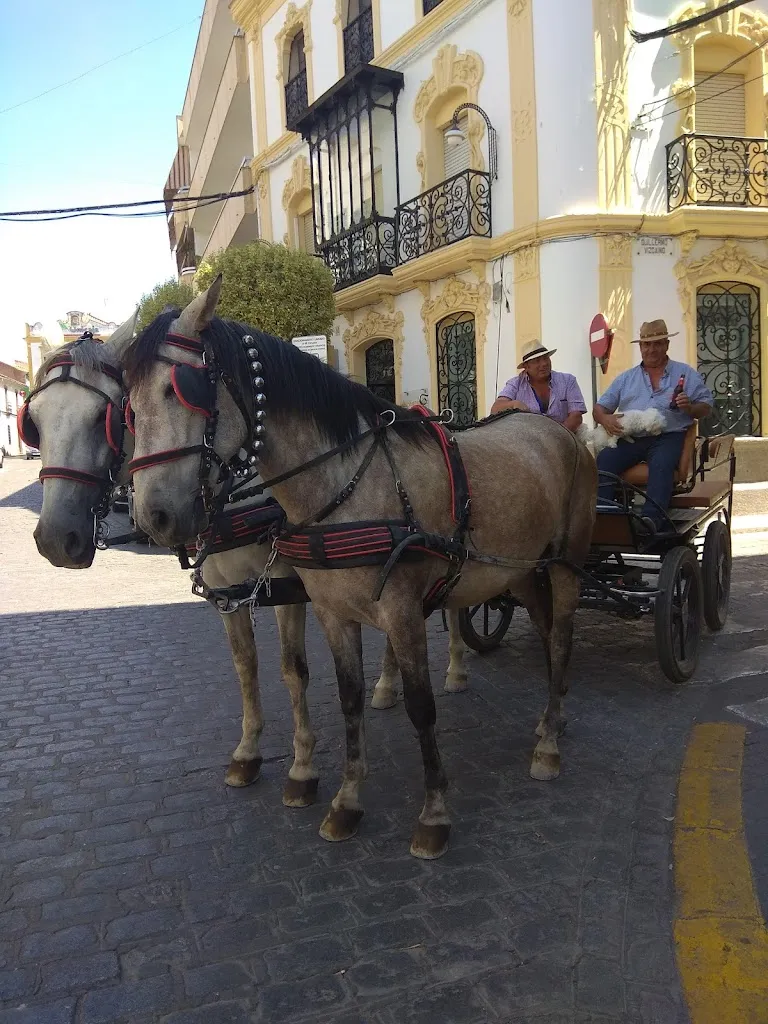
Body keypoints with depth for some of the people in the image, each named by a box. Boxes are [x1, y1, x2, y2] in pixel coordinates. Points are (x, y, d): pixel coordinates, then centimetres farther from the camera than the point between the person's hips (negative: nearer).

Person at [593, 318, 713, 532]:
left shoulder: (686, 374, 20)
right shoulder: (626, 378, 24)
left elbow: (706, 407, 15)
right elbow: (599, 407, 19)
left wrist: (689, 407, -8)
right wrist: (605, 418, -6)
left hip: (668, 436, -2)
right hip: (630, 437, 2)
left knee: (661, 464, -36)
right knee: (605, 459, -28)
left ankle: (652, 517, -52)